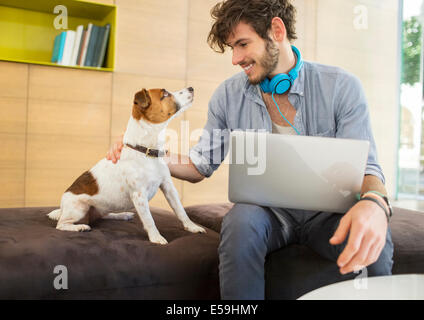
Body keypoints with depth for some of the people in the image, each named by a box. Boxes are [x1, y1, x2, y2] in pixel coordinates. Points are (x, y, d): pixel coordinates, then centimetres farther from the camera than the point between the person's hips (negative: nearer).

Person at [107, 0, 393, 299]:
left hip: (324, 212, 0)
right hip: (266, 211, 1)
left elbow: (365, 167, -12)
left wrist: (374, 203, -37)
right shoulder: (228, 95, 1)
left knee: (372, 238, -33)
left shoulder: (341, 87, -7)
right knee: (242, 219, -34)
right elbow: (201, 165, 8)